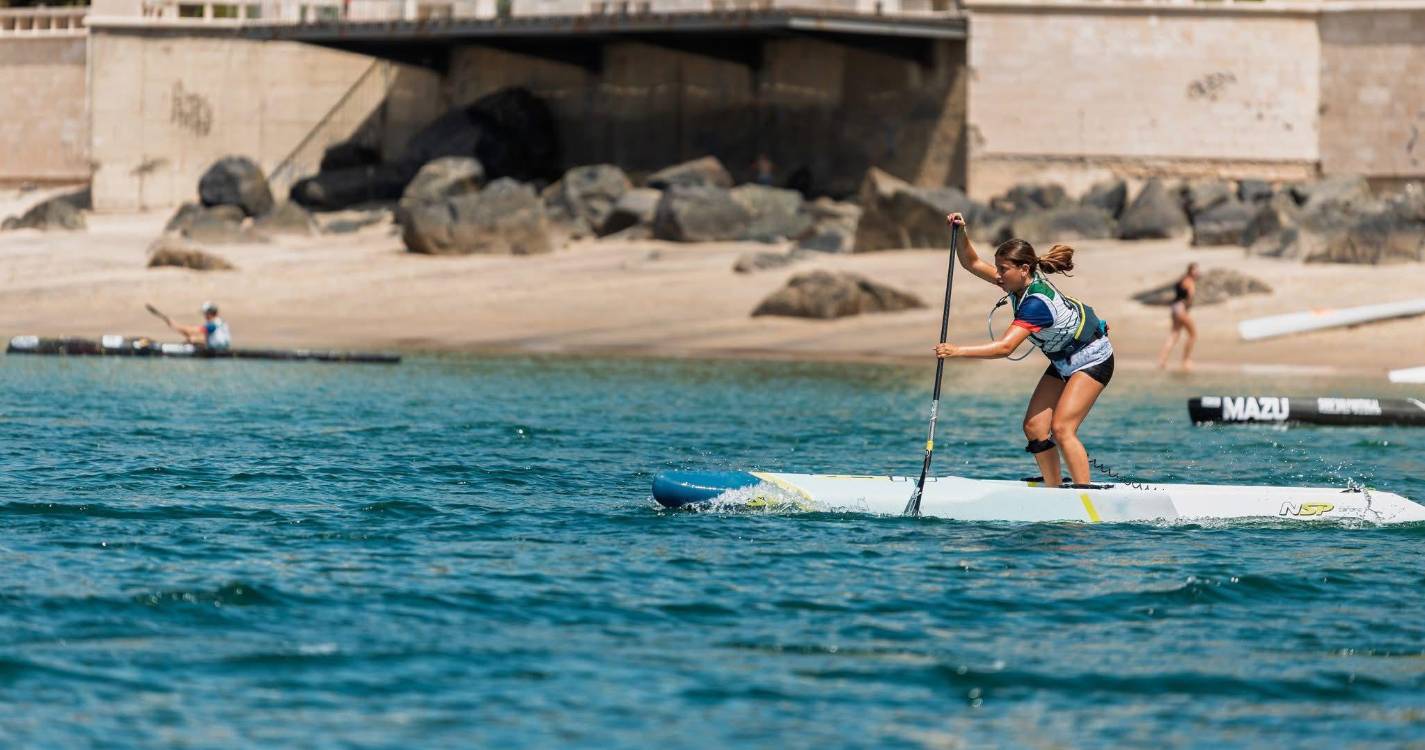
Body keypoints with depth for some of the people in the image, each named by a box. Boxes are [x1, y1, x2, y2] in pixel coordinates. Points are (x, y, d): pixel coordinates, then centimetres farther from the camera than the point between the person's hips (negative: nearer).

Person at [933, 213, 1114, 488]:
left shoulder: (1037, 302, -33)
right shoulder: (1021, 282, -7)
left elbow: (1005, 347, -41)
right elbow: (973, 263, 1)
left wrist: (958, 351, -46)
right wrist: (962, 233, -16)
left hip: (1093, 360, -9)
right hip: (1063, 360, 9)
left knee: (1061, 429, -20)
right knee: (1034, 426, -2)